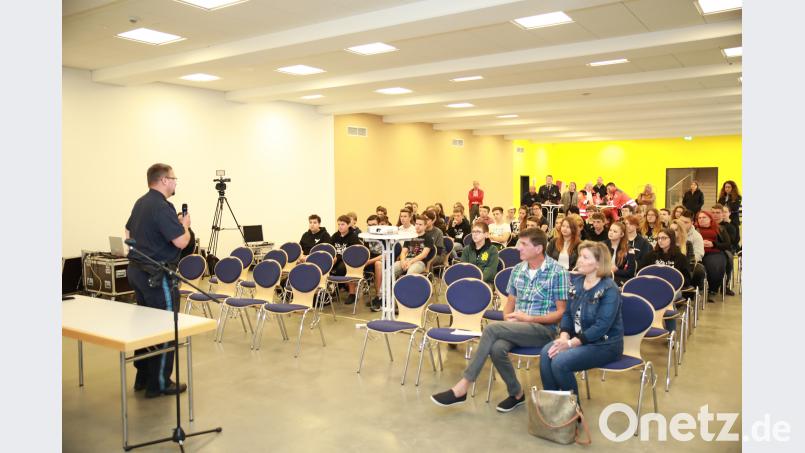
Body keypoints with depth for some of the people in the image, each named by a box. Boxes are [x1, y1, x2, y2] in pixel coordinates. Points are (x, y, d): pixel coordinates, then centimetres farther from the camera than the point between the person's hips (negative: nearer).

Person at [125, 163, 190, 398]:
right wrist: (185, 225, -2)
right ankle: (159, 383, 5)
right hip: (157, 275, -10)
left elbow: (129, 233, 24)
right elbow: (181, 241, -24)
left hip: (137, 270, 10)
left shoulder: (140, 203, 12)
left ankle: (143, 377, 25)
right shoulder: (162, 207, -19)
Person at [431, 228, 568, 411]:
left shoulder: (557, 272, -7)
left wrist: (530, 318, -17)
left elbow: (561, 313, -7)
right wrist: (508, 319, -5)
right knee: (497, 348, -30)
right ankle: (516, 393, -3)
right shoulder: (517, 270, 11)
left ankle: (462, 387, -21)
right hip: (517, 328, 5)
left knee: (492, 329, -28)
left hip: (543, 329, -5)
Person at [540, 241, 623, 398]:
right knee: (546, 353, -20)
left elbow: (601, 327, -22)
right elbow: (567, 313, 7)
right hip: (577, 338, 7)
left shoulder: (609, 289, -16)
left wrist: (570, 343, -24)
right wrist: (564, 336, -11)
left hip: (604, 344, -6)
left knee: (560, 362, -25)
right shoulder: (576, 281, 6)